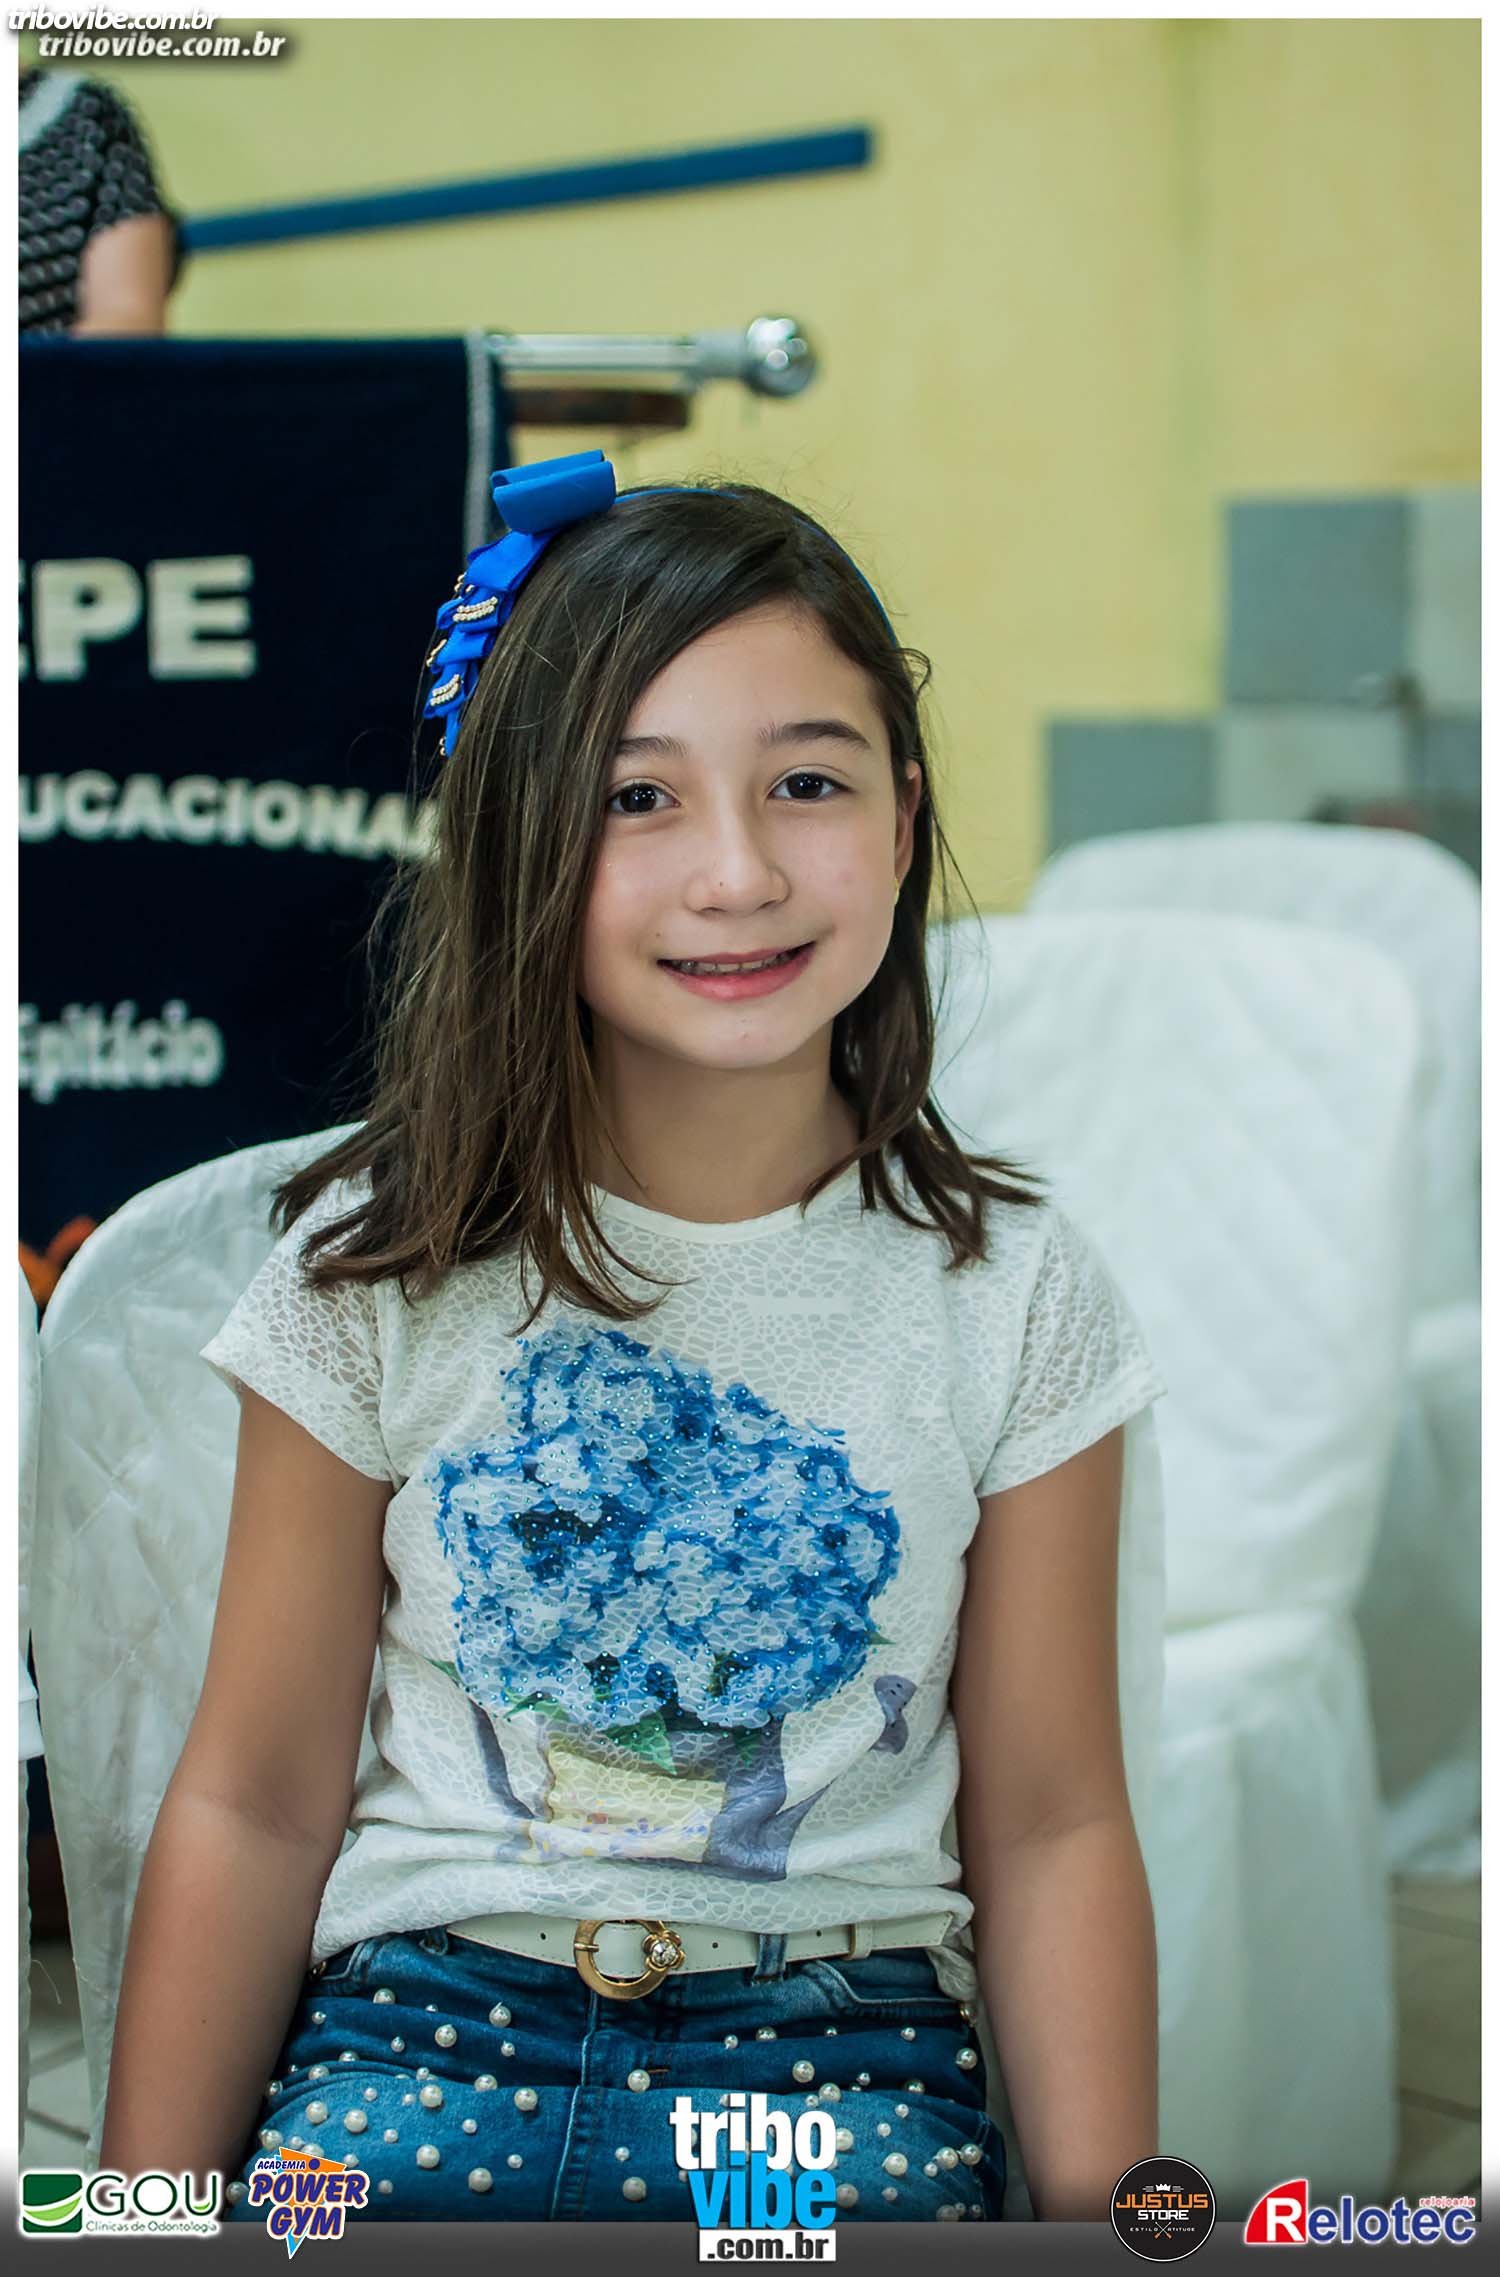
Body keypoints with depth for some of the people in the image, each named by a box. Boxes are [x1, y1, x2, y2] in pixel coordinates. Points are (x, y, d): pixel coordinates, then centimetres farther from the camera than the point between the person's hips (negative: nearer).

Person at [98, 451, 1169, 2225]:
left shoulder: (1010, 1296, -1)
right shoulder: (383, 1271, -3)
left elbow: (1050, 1825, 4)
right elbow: (252, 1805, 2)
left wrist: (1099, 2212, -2)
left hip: (843, 2064, 1)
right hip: (424, 2038, 0)